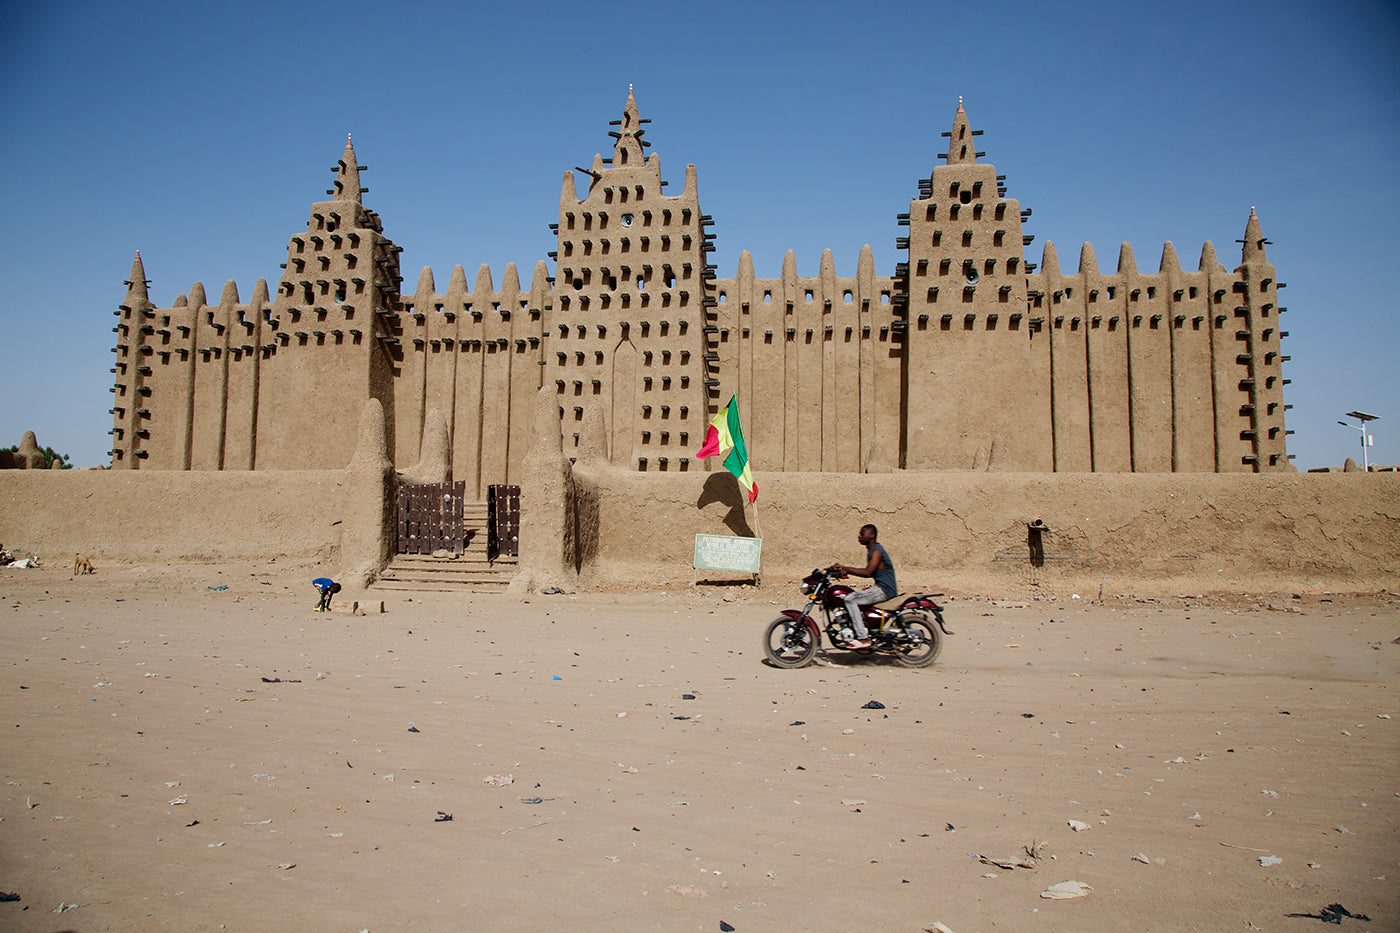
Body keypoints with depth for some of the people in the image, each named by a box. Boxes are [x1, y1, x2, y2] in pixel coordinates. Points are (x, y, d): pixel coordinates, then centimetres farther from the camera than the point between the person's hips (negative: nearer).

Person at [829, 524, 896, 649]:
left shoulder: (877, 551, -15)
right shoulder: (872, 550, 17)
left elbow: (867, 572, -28)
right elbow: (869, 571, 21)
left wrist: (844, 568, -28)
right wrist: (847, 571, 11)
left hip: (885, 589, -11)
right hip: (879, 587, 11)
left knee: (850, 599, -20)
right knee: (850, 596, 17)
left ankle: (863, 638, -22)